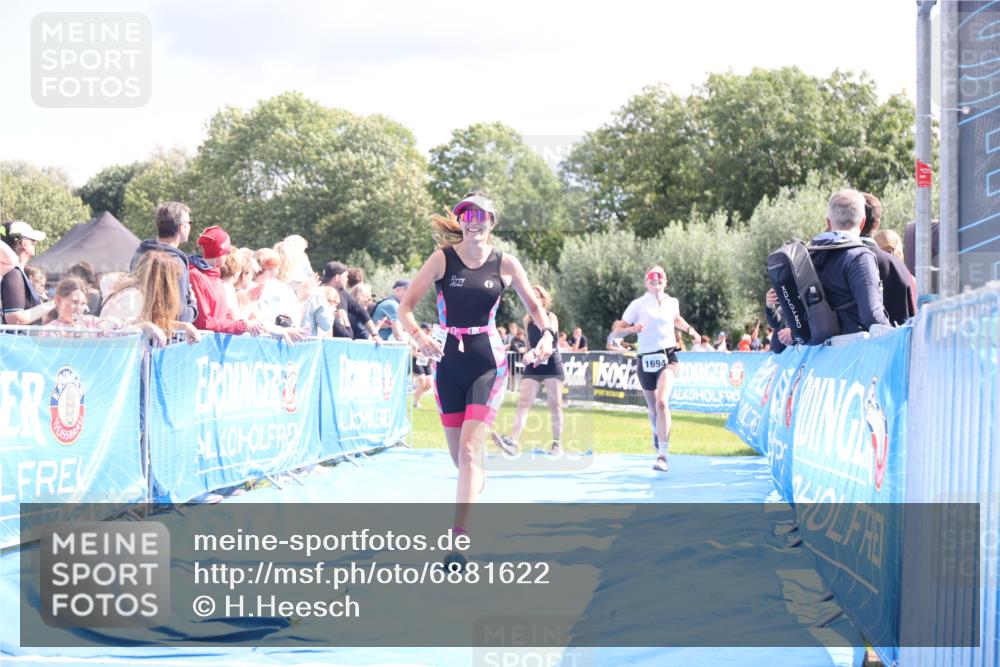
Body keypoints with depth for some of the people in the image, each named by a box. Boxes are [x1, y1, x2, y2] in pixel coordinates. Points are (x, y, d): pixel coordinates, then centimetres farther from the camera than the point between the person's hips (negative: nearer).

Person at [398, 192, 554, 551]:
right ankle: (477, 482, 47)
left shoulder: (505, 264, -2)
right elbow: (406, 305, -7)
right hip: (449, 363, 2)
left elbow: (535, 306, 10)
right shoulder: (443, 258, -4)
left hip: (488, 363, -2)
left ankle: (459, 539, -16)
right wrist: (418, 334, -27)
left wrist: (547, 334, -10)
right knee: (458, 455, 10)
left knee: (470, 450, -14)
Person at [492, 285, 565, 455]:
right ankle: (513, 442, -26)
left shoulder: (551, 318, -8)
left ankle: (557, 443, 15)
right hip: (532, 366, 4)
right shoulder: (527, 320, 7)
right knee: (523, 403, -12)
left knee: (555, 405, 3)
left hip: (552, 365, -4)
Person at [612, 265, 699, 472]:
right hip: (646, 360, 1)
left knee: (662, 402, -23)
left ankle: (662, 455, -25)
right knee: (653, 409, 13)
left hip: (668, 358, -1)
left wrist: (689, 329, 17)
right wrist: (633, 328, -20)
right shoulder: (638, 305, 0)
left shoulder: (672, 302, 8)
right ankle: (657, 435, 49)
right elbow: (617, 329, -2)